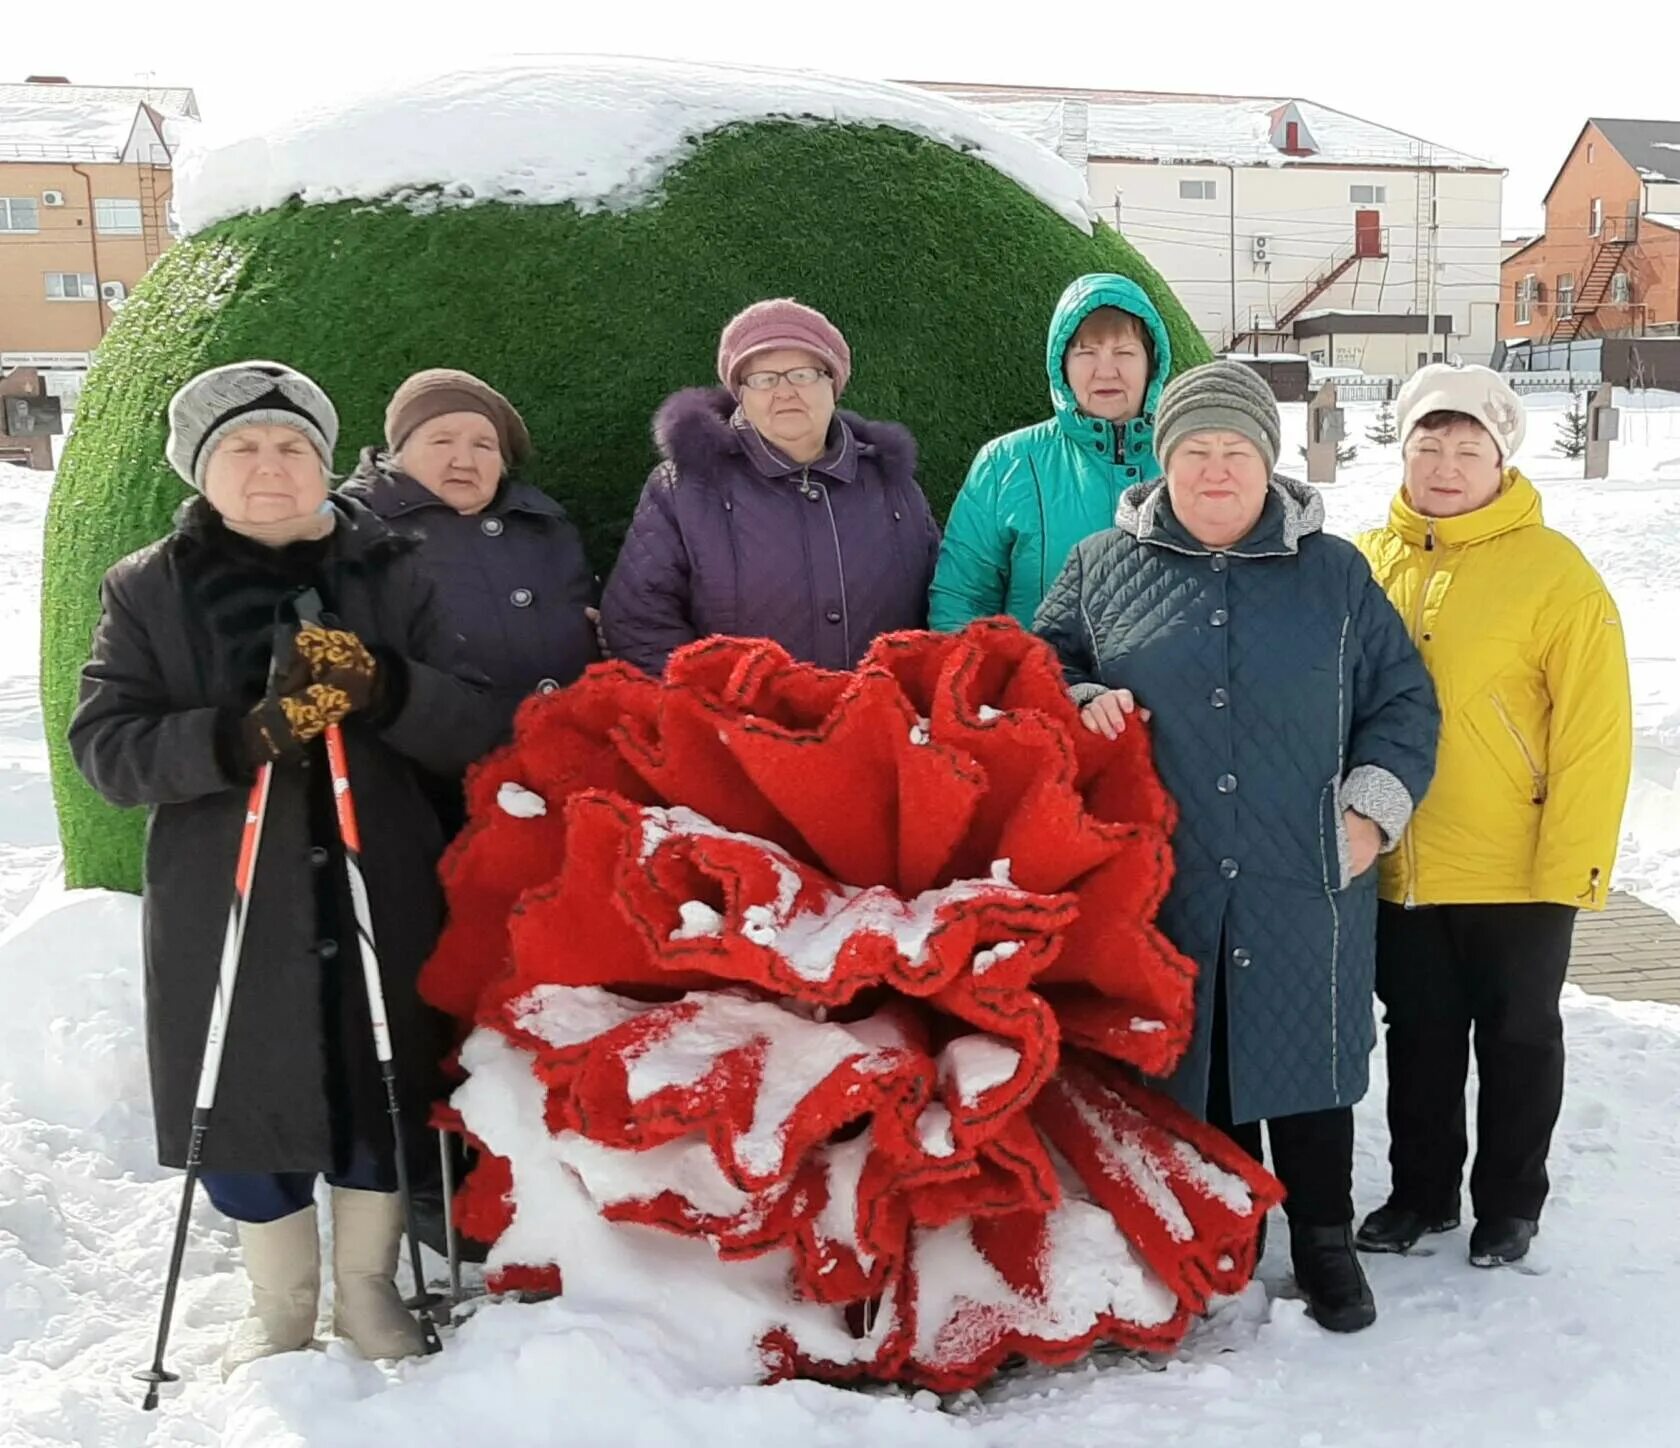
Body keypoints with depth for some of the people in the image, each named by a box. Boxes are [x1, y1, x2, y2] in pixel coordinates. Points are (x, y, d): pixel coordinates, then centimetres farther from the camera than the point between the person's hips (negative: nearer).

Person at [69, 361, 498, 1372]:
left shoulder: (391, 574, 3)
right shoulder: (149, 589, 3)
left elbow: (474, 727, -4)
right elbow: (105, 747, -7)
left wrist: (382, 687, -24)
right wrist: (238, 738, -23)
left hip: (379, 900, 0)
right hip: (225, 907, 0)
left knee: (381, 1098, 10)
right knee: (244, 1107, 7)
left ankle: (369, 1291, 33)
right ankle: (281, 1307, 31)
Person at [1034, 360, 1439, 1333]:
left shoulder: (1334, 574, 7)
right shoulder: (1104, 568, 6)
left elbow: (1403, 702, 11)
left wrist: (1373, 809, -1)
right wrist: (1082, 702, -9)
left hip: (1305, 885, 0)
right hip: (1162, 883, 0)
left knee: (1306, 1060, 7)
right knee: (1185, 1062, 10)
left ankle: (1325, 1240, 26)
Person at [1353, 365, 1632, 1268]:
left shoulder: (1553, 572, -11)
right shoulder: (1365, 565, 2)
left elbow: (1596, 731, -12)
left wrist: (1571, 866, -14)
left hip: (1519, 877, -3)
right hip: (1397, 872, 4)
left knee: (1517, 1042, 13)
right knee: (1419, 1040, 17)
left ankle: (1509, 1205, 31)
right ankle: (1421, 1192, 35)